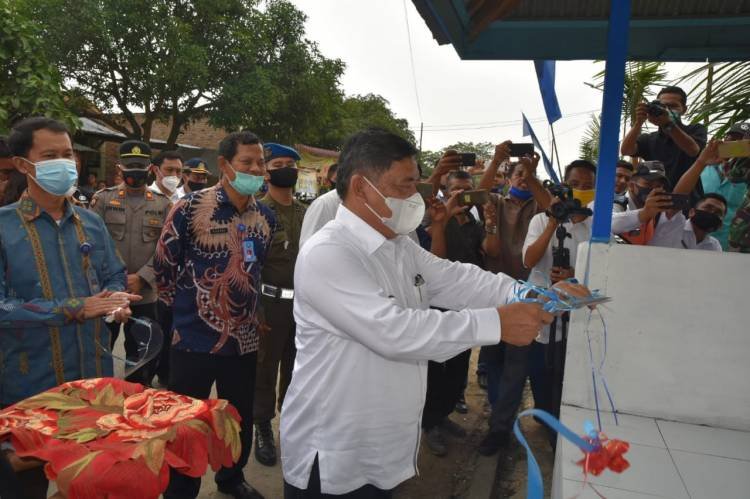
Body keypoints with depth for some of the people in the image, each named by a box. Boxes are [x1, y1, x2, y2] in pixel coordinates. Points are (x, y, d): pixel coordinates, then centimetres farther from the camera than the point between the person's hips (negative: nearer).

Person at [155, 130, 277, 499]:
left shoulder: (265, 217, 2)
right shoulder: (190, 208, -13)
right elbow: (163, 265, -4)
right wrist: (187, 306, 5)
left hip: (244, 338, 5)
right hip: (195, 337, -4)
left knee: (241, 419, 20)